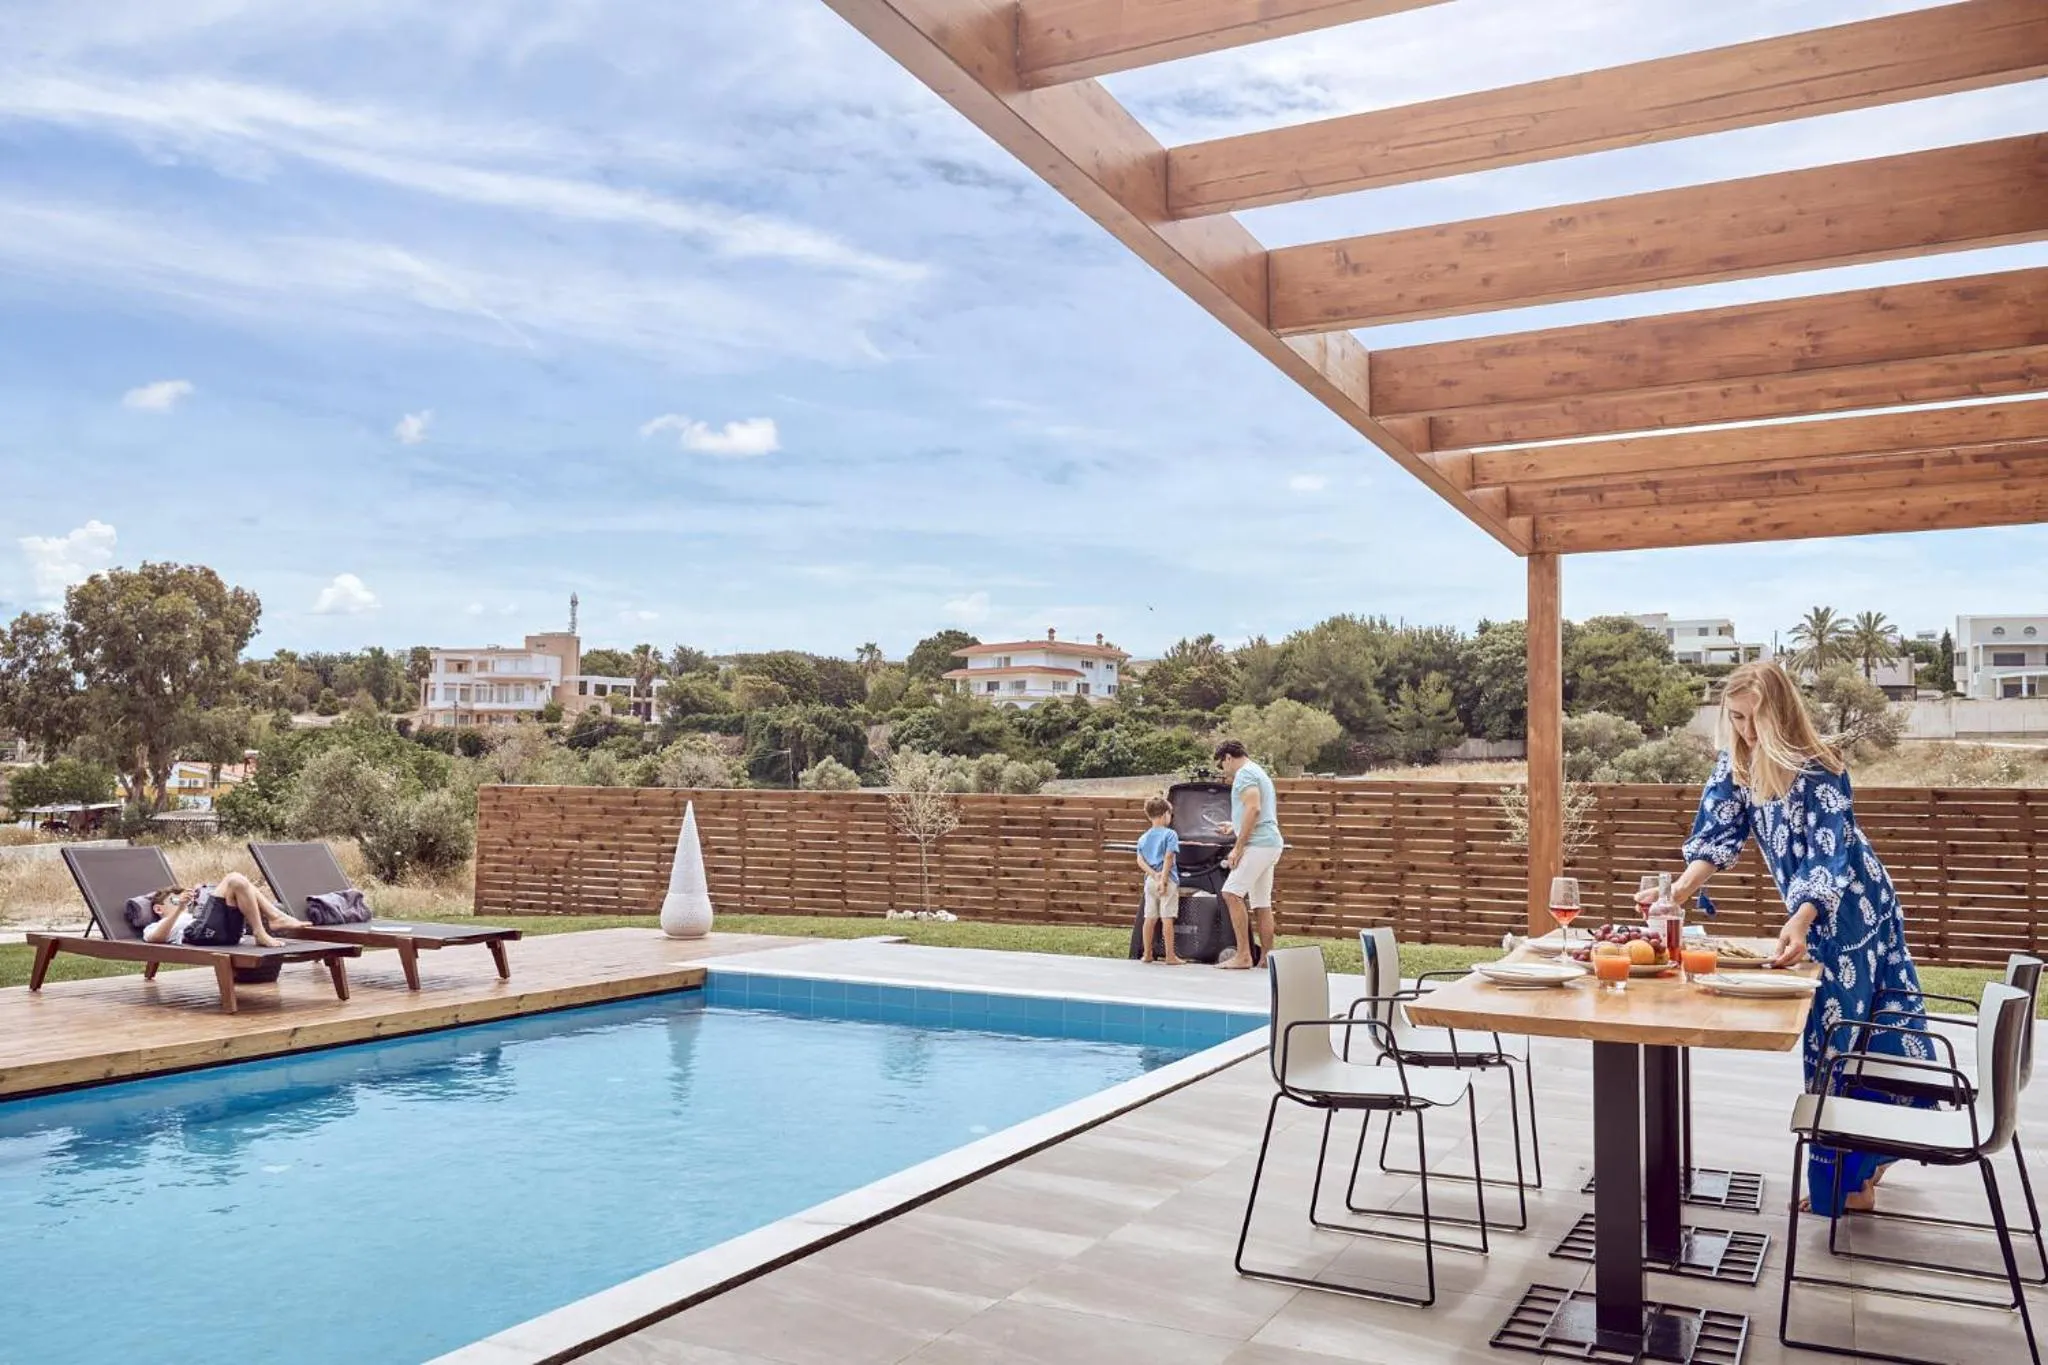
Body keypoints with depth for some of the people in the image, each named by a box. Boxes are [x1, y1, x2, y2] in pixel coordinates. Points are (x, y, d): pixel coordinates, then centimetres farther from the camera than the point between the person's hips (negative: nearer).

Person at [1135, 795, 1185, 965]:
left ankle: (1147, 954, 14)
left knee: (1150, 918, 10)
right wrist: (1163, 879, -16)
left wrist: (1153, 874, -7)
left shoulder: (1143, 837, 12)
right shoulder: (1170, 834, -5)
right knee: (1167, 918, -6)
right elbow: (1169, 857, -15)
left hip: (1150, 880, 5)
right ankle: (1170, 956, -5)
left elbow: (1140, 860, 2)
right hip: (1168, 880, -5)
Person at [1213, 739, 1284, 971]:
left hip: (1258, 844, -11)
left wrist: (1238, 847, -19)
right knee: (1262, 903, 10)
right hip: (1271, 844, 11)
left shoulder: (1244, 774, -7)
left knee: (1232, 893, -14)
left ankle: (1243, 955, -18)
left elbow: (1253, 808, -20)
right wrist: (1235, 828, 41)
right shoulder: (1259, 773, 25)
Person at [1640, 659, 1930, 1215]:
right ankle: (1864, 1162, 33)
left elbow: (1830, 857, -30)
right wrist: (1678, 890, -25)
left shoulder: (1818, 770, -25)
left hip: (1852, 910, -7)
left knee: (1839, 1038, -3)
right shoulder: (1736, 764, -5)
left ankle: (1847, 1183, 8)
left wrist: (1798, 924, -45)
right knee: (1832, 1036, 17)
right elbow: (1718, 836, -8)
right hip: (1813, 912, 7)